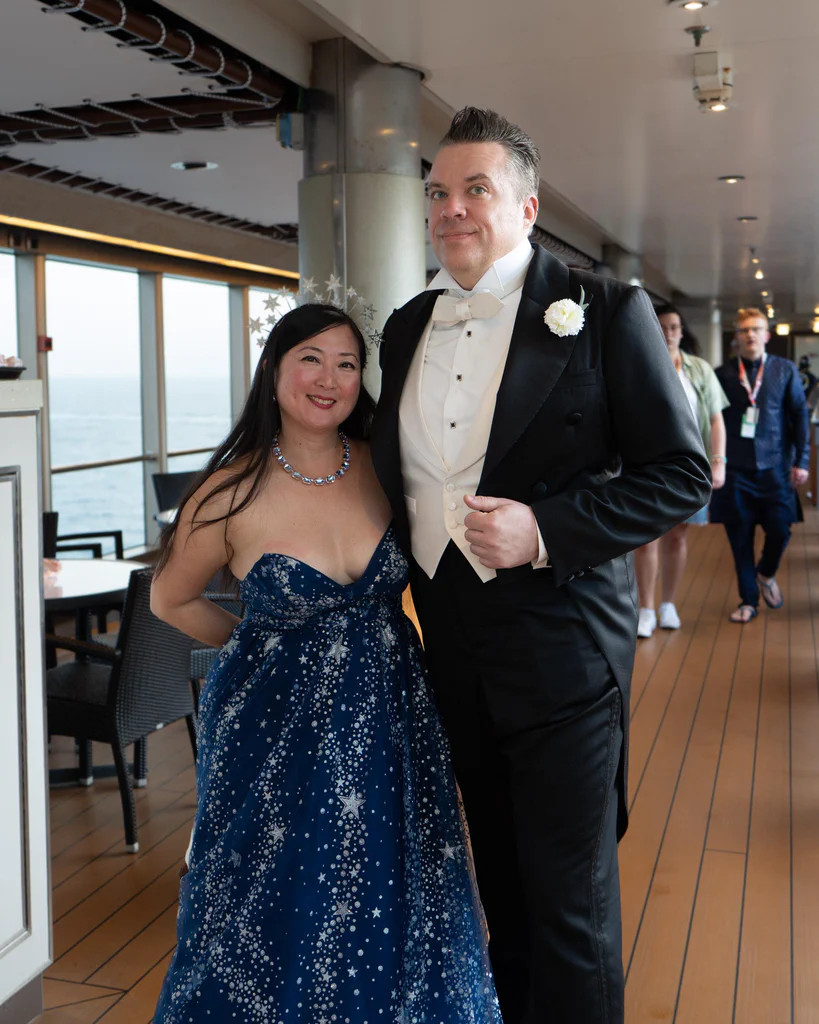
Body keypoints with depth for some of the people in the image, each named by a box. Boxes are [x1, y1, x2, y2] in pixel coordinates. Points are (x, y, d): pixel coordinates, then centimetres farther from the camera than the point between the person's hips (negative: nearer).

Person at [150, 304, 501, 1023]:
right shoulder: (233, 493, -12)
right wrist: (262, 642, 3)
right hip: (278, 727, -2)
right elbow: (171, 600, 3)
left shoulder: (384, 469, -5)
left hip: (387, 720, 3)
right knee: (279, 922, 10)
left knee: (387, 919, 14)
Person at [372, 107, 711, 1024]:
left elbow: (683, 474, -11)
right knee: (502, 887, 21)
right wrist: (400, 583, 9)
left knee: (571, 904, 6)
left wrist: (544, 530, -22)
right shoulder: (406, 329, 8)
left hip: (562, 647, -5)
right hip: (452, 653, 5)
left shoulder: (604, 312, -9)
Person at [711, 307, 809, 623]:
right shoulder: (723, 374, 4)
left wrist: (801, 460, 0)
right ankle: (748, 600, 18)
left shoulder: (785, 369, 6)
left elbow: (799, 416, 6)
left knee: (779, 531, -5)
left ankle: (766, 574, 28)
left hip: (774, 467, 0)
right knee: (740, 537, 3)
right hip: (735, 468, 0)